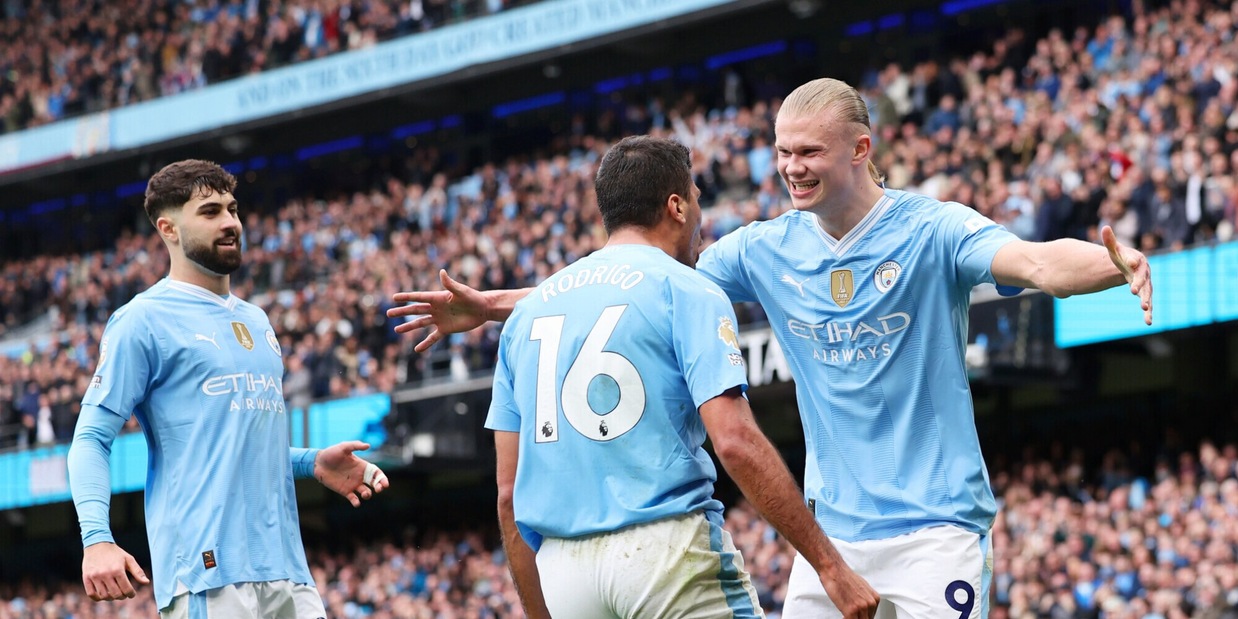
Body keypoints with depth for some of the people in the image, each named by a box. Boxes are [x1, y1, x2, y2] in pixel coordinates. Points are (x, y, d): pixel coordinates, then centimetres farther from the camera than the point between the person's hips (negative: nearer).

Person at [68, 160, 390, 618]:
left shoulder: (256, 321, 22)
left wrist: (313, 463, 11)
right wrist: (97, 539, -20)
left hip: (287, 568, 7)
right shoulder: (142, 321, -1)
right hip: (207, 567, -7)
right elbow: (91, 439, -5)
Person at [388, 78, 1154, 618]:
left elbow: (1035, 261, -25)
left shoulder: (932, 230, -9)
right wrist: (492, 306, 5)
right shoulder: (771, 249, 6)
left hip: (933, 528, -5)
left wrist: (1113, 264, -48)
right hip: (830, 531, 5)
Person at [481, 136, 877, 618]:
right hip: (667, 549, -6)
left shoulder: (528, 310, 18)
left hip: (561, 566, 6)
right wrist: (829, 564, -12)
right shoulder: (685, 291, 1)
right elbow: (734, 440, -12)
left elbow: (509, 491, 16)